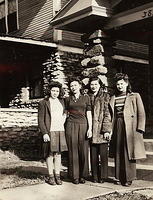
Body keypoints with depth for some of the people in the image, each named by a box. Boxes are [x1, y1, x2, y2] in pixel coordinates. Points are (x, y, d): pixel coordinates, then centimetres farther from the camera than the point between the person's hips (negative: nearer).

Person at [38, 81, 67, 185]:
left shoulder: (62, 101, 14)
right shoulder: (43, 103, -1)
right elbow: (40, 120, -4)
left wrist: (65, 117, 8)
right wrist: (44, 133, -12)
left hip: (60, 131, 4)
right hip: (49, 131, -4)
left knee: (58, 153, 7)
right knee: (50, 154, -1)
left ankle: (57, 176, 15)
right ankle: (51, 176, 9)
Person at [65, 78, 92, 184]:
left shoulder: (86, 98, 9)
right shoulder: (68, 99, 12)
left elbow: (89, 114, 4)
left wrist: (90, 128, -3)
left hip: (83, 125, 0)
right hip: (71, 126, 1)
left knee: (83, 151, 0)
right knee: (73, 151, 0)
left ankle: (83, 175, 13)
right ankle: (74, 176, 8)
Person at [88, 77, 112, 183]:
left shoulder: (105, 96, 3)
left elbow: (107, 114, -4)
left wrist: (107, 130, -11)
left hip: (101, 129, -3)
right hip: (91, 130, 3)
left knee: (103, 154, -1)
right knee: (93, 155, 6)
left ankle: (103, 176, 10)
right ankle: (95, 176, 16)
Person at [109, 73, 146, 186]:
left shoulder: (135, 96, 3)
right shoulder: (113, 98, 14)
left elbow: (141, 114, -2)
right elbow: (112, 115, 14)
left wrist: (140, 129, -10)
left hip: (130, 127, -4)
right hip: (117, 127, 4)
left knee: (128, 153, -3)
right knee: (118, 153, 6)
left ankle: (129, 178, 7)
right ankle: (120, 177, 16)